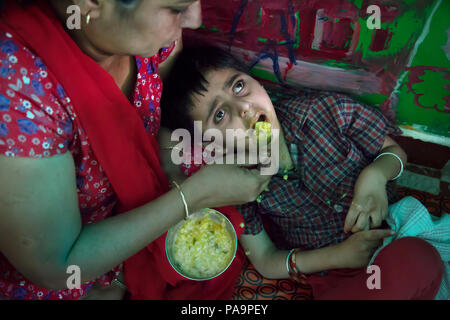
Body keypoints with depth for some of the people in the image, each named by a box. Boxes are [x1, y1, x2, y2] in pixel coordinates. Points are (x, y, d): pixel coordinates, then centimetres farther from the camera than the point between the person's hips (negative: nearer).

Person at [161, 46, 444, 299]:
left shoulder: (326, 109, -13)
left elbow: (394, 150, 3)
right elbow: (266, 261, -3)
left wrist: (375, 174, -22)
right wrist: (339, 256, -17)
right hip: (333, 280, -1)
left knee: (419, 257, -33)